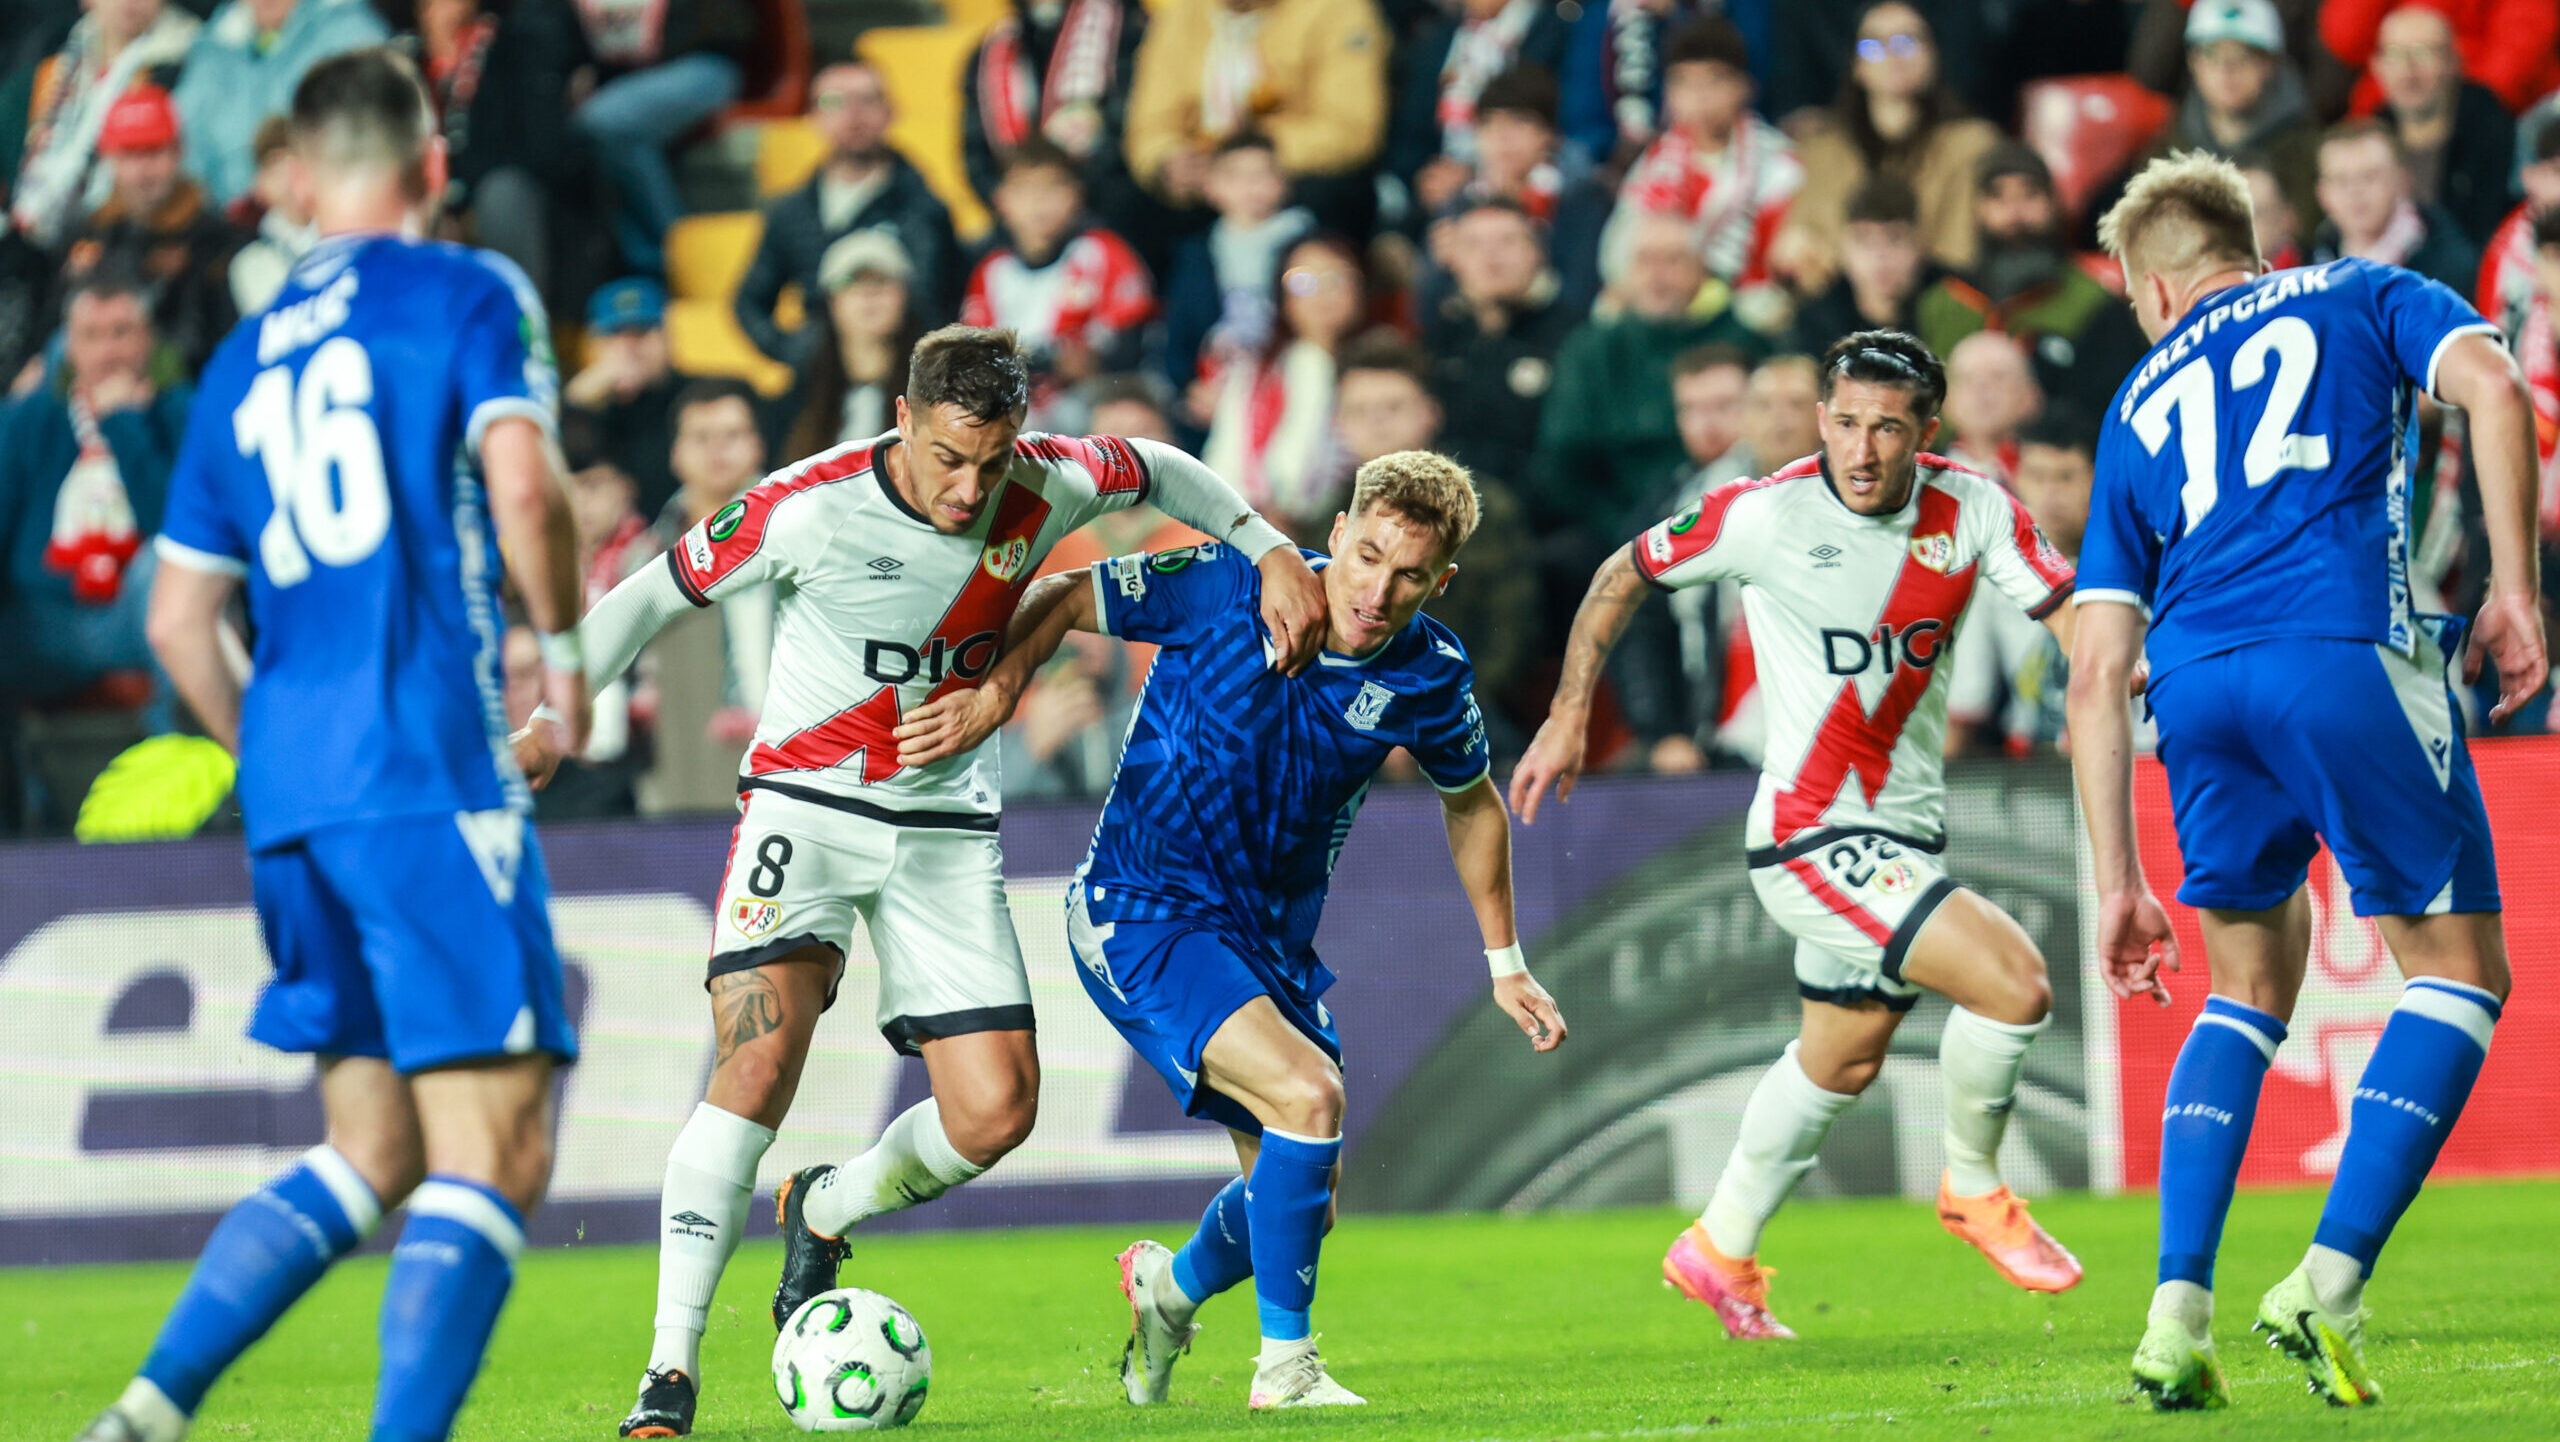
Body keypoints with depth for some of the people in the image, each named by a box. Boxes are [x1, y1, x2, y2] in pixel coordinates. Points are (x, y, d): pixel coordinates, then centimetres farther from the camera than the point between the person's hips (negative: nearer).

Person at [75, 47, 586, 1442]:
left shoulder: (246, 357, 18)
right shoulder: (468, 295, 2)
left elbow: (178, 618, 18)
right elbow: (520, 486, -15)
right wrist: (563, 647, 1)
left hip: (292, 801, 7)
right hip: (432, 773, -7)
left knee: (369, 1151, 15)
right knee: (492, 1156, -7)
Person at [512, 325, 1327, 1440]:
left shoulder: (1044, 489, -10)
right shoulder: (811, 509, -19)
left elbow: (1157, 469, 14)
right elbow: (650, 597, -6)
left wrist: (1270, 553, 8)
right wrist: (550, 721, -13)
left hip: (945, 826, 4)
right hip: (806, 802, -4)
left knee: (996, 1112, -5)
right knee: (758, 1062, -25)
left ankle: (823, 1213, 28)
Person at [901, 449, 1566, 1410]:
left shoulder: (1429, 676, -6)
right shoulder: (1228, 589, -19)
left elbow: (1471, 801, 14)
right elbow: (1065, 599, -6)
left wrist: (1506, 966, 16)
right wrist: (998, 687, -23)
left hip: (1272, 941, 6)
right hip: (1140, 916, -6)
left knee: (1297, 1197, 10)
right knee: (1308, 1096, -26)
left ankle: (1172, 1287, 44)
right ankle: (1284, 1367, -12)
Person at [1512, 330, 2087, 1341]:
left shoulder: (1973, 511, -6)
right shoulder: (1767, 515, -16)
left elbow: (2071, 612, -9)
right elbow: (1625, 575, -1)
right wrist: (1568, 716, 2)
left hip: (1904, 832, 7)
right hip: (1810, 833, -7)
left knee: (1843, 1062, 23)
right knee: (2014, 981, -20)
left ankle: (1720, 1252, 42)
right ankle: (1974, 1190, 4)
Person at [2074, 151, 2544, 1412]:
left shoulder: (2141, 407, 28)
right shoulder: (2356, 299, 24)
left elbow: (2097, 676, 23)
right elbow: (2491, 388, 0)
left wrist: (2116, 881, 25)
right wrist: (2513, 589, 1)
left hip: (2195, 683, 4)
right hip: (2347, 647, -4)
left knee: (2252, 989, 21)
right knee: (2458, 972, 9)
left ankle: (2177, 1315, 8)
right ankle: (2328, 1287, -5)